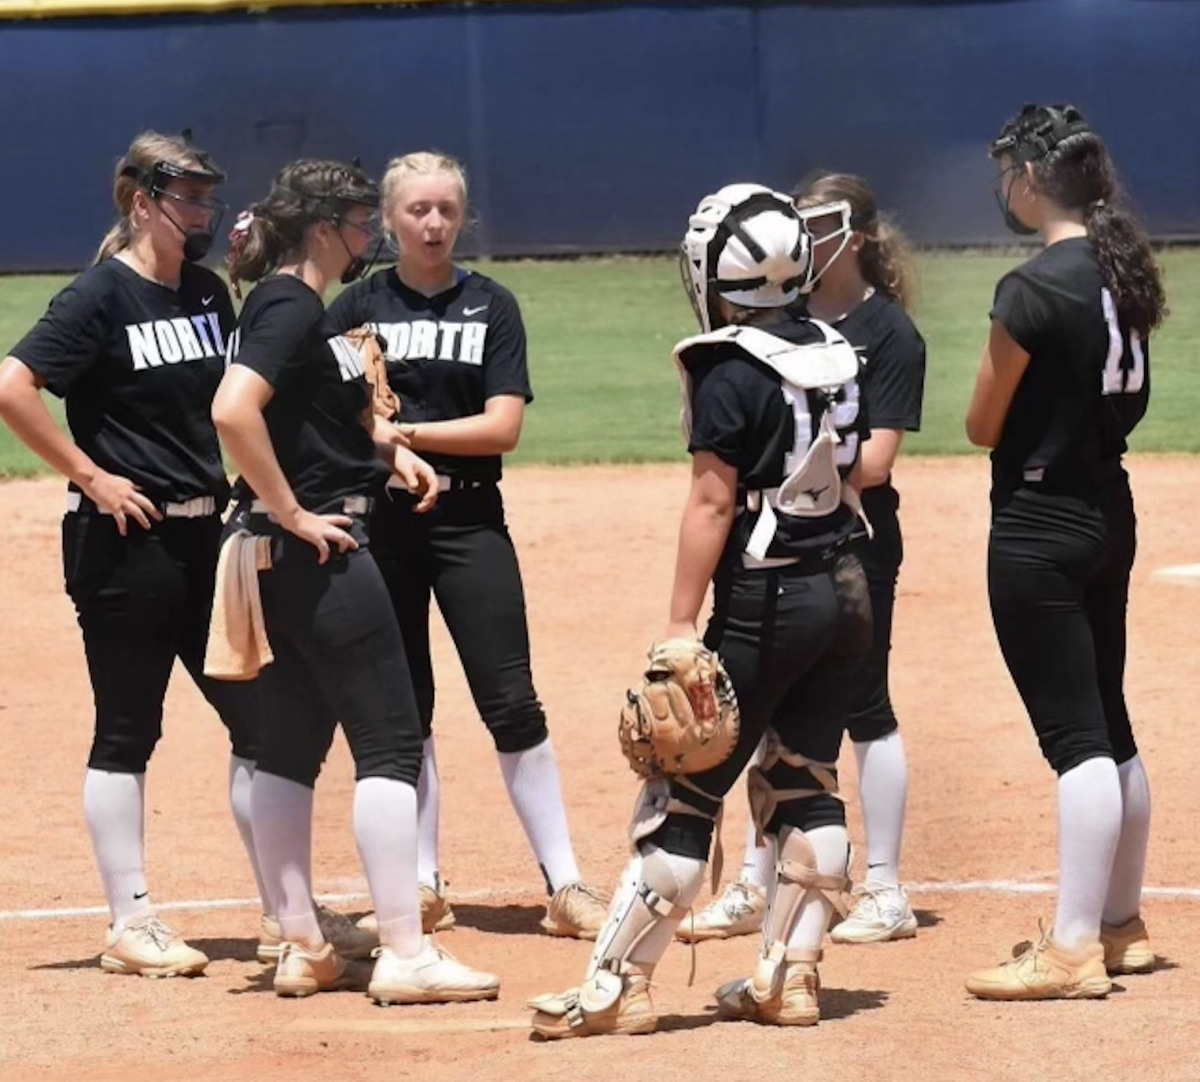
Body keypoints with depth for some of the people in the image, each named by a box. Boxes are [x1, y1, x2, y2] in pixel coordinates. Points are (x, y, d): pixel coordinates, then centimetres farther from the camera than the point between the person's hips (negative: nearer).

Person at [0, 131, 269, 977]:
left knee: (259, 715, 7)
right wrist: (90, 477, -16)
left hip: (206, 534, 7)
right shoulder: (101, 296, -11)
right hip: (125, 539, -7)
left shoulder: (210, 294, 11)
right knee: (128, 732, 0)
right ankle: (130, 924, 7)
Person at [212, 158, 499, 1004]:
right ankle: (405, 953, -8)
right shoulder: (293, 306, -15)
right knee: (390, 743, -7)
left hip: (287, 554, 10)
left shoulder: (288, 306, 15)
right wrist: (294, 515, -22)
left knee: (289, 744, 10)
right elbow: (233, 410, -29)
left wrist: (390, 449, 13)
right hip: (322, 550, -10)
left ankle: (302, 948, 14)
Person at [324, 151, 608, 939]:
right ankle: (423, 888, 14)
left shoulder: (492, 307, 3)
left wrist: (402, 432, -12)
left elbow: (503, 427, -6)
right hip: (379, 522, 1)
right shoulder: (358, 308, 6)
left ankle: (565, 886, -4)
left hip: (469, 521, -1)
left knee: (512, 704, -6)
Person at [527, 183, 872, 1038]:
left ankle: (617, 985, -3)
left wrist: (682, 623, -15)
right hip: (845, 591, 8)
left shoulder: (731, 372, -14)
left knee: (687, 790, -4)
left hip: (764, 600, -8)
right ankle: (790, 977, 13)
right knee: (807, 783, 12)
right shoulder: (836, 357, 8)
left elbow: (713, 502, -17)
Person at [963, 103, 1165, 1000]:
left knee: (1075, 736, -9)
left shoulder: (1035, 289, -18)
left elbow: (984, 426, -10)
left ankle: (1073, 950, -8)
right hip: (1110, 516, 9)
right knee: (1109, 725, 16)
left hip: (1038, 527, -9)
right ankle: (1120, 924, 26)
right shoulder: (1126, 271, 7)